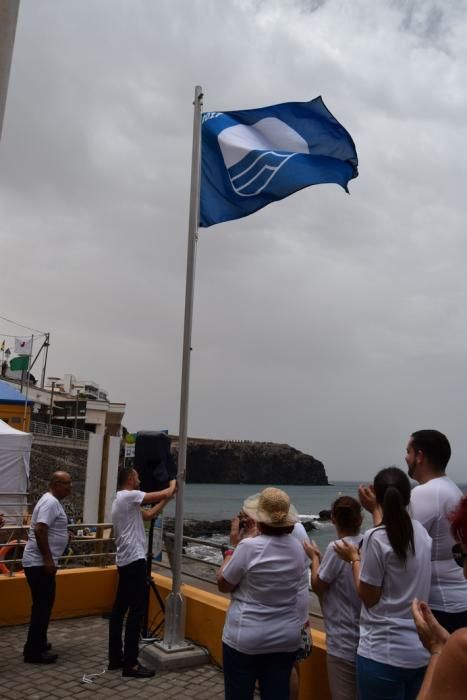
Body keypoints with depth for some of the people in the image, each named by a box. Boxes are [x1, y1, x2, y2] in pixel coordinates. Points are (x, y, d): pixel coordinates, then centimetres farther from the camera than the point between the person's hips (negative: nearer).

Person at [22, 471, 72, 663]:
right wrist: (48, 559, -25)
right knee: (42, 606, -3)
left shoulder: (53, 501, 14)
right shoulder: (50, 502, -18)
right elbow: (39, 530, -28)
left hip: (41, 562, 10)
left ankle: (37, 644, 28)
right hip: (40, 563, -10)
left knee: (43, 605, 18)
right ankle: (34, 651, 6)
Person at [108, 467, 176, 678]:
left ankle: (116, 658, 21)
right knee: (136, 610, -6)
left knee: (120, 607, 13)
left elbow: (149, 514, 20)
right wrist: (172, 485, 9)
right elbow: (164, 494, -13)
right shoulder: (129, 496, -14)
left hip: (125, 560, 11)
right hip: (134, 560, -11)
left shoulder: (121, 500, 17)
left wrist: (167, 499, 19)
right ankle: (130, 663, -2)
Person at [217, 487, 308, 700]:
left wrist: (233, 546, -1)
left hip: (245, 638, -4)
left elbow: (223, 584, -9)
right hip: (286, 638, 5)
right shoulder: (298, 547, -4)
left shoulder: (249, 546, -21)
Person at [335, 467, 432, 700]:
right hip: (421, 651, 6)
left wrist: (354, 559, 1)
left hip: (385, 653, -6)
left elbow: (369, 598, -11)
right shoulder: (422, 533, 1)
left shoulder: (375, 538, -18)